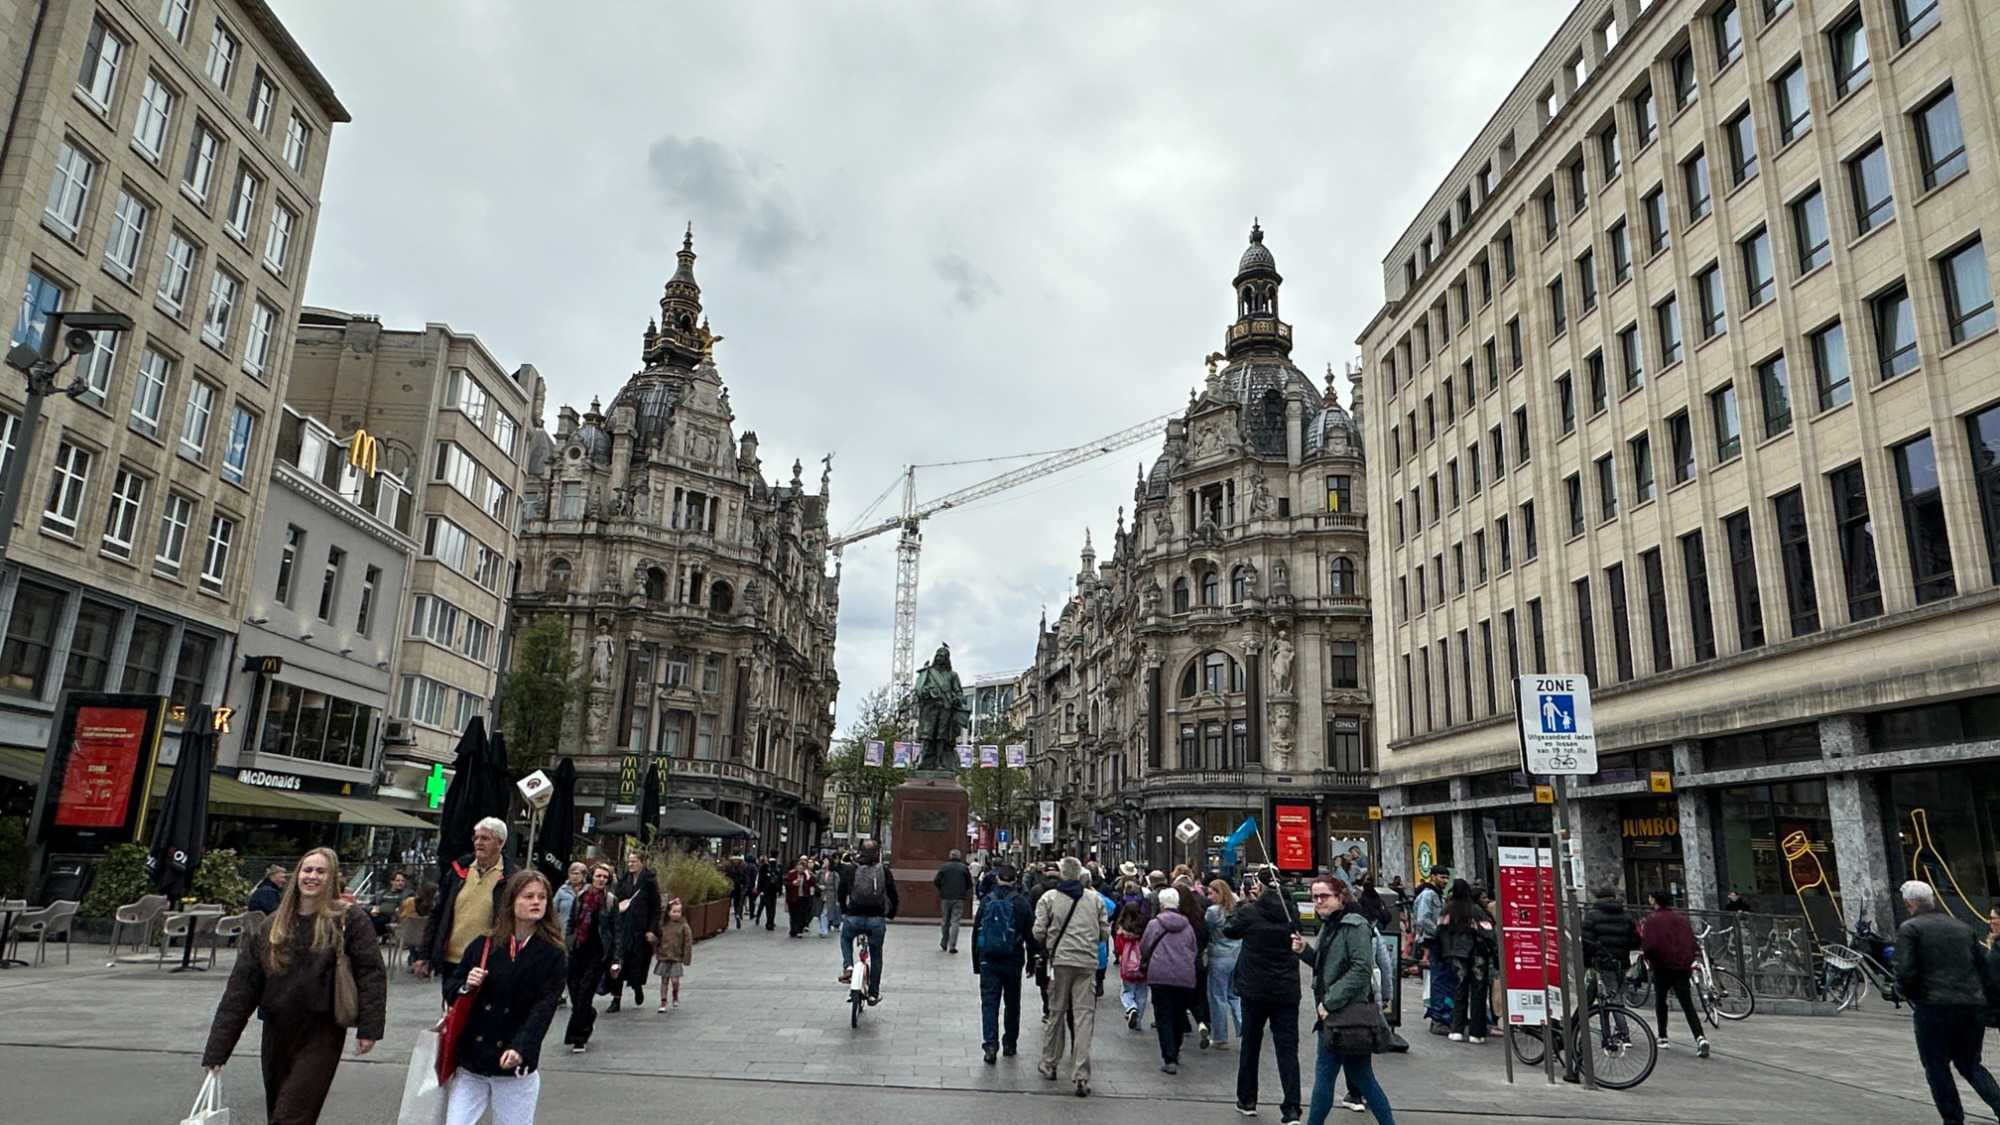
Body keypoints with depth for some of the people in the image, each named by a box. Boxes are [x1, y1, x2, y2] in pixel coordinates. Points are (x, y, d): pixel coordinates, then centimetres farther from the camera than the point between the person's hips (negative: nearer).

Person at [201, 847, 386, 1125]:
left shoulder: (349, 920, -8)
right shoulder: (271, 927, 3)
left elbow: (371, 973, -10)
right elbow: (241, 986, 0)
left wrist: (369, 1027, -16)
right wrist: (218, 1048, -4)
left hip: (322, 1034, -5)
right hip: (277, 1033, 5)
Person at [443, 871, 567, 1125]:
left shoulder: (552, 955, -5)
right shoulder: (483, 945, 2)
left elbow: (544, 1008, -12)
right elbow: (451, 989, 11)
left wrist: (520, 1048, -27)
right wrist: (467, 986, -11)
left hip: (516, 1068, -2)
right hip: (470, 1064, 2)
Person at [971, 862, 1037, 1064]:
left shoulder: (986, 901, 1)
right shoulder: (1022, 904, -4)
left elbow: (976, 932, 6)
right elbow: (1030, 935, -1)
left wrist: (976, 962, 13)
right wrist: (1032, 962, 9)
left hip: (988, 961, 0)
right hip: (1013, 962, 0)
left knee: (989, 1002, 0)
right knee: (1012, 1003, 14)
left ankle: (990, 1044, -12)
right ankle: (1010, 1043, 22)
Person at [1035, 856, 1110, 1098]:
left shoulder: (1049, 898, -1)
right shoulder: (1095, 898, 5)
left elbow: (1039, 932, -4)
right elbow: (1104, 932, 6)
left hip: (1060, 960, 0)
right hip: (1088, 962, 1)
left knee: (1056, 1012, 14)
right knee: (1084, 1015, 1)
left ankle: (1049, 1065, 27)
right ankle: (1081, 1076, -4)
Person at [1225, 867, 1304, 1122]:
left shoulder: (1249, 912, -13)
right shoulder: (1289, 912, -5)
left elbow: (1228, 930, 4)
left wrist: (1243, 902, 12)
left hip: (1255, 990, -1)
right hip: (1287, 991, 2)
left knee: (1250, 1046, 14)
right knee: (1287, 1049, 3)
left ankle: (1247, 1101, 25)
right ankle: (1292, 1108, -6)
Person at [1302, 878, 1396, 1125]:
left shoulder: (1354, 925, -13)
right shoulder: (1328, 926, 14)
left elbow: (1362, 969, -21)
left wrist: (1330, 1003, -21)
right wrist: (1305, 950, 2)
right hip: (1331, 1014, 9)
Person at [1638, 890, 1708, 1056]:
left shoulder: (1652, 920, -8)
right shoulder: (1682, 918, 8)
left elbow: (1649, 946, -16)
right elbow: (1692, 941, 6)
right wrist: (1692, 959, 19)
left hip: (1662, 967, -4)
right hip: (1682, 967, 4)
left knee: (1660, 1001, 14)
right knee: (1687, 1005, 2)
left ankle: (1663, 1038, 17)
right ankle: (1700, 1038, -16)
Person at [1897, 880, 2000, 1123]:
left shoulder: (1909, 929, -4)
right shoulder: (1963, 927, 14)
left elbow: (1905, 973, -13)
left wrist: (1911, 995, 5)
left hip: (1934, 1007, -6)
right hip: (1974, 1005, 6)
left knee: (1936, 1066, 9)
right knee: (1969, 1063, 21)